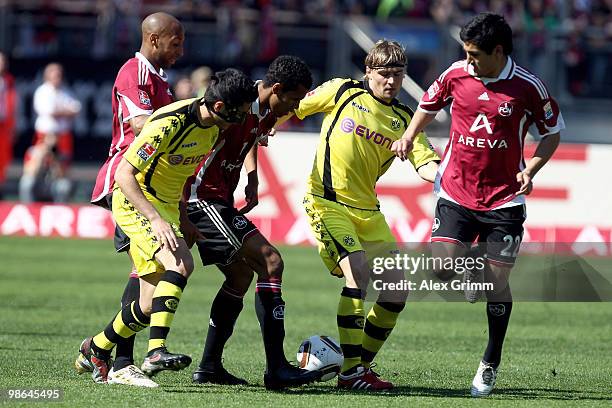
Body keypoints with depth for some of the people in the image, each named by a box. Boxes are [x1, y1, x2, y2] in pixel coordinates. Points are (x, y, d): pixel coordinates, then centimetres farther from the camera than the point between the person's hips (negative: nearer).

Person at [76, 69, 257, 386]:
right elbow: (123, 174, -26)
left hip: (166, 206, 8)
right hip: (134, 202, -8)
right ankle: (156, 352, -35)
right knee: (181, 263, -31)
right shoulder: (169, 124, -26)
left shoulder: (212, 125, -2)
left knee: (152, 306, 5)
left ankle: (96, 349, 26)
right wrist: (156, 220, -33)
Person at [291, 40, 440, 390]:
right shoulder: (343, 92, 0)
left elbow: (426, 164, -4)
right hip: (327, 202, -6)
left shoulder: (403, 120, 8)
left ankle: (361, 364, 15)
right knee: (358, 273, -24)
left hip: (367, 210, 6)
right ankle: (350, 371, -22)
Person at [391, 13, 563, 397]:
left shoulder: (528, 86, -9)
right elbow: (428, 105, 17)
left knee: (497, 279, -1)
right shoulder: (456, 74, -3)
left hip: (504, 199, -2)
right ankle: (472, 266, 24)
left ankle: (491, 364, 14)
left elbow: (553, 131, 4)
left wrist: (531, 170, -10)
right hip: (456, 193, 2)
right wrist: (409, 137, 1)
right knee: (443, 265, -15)